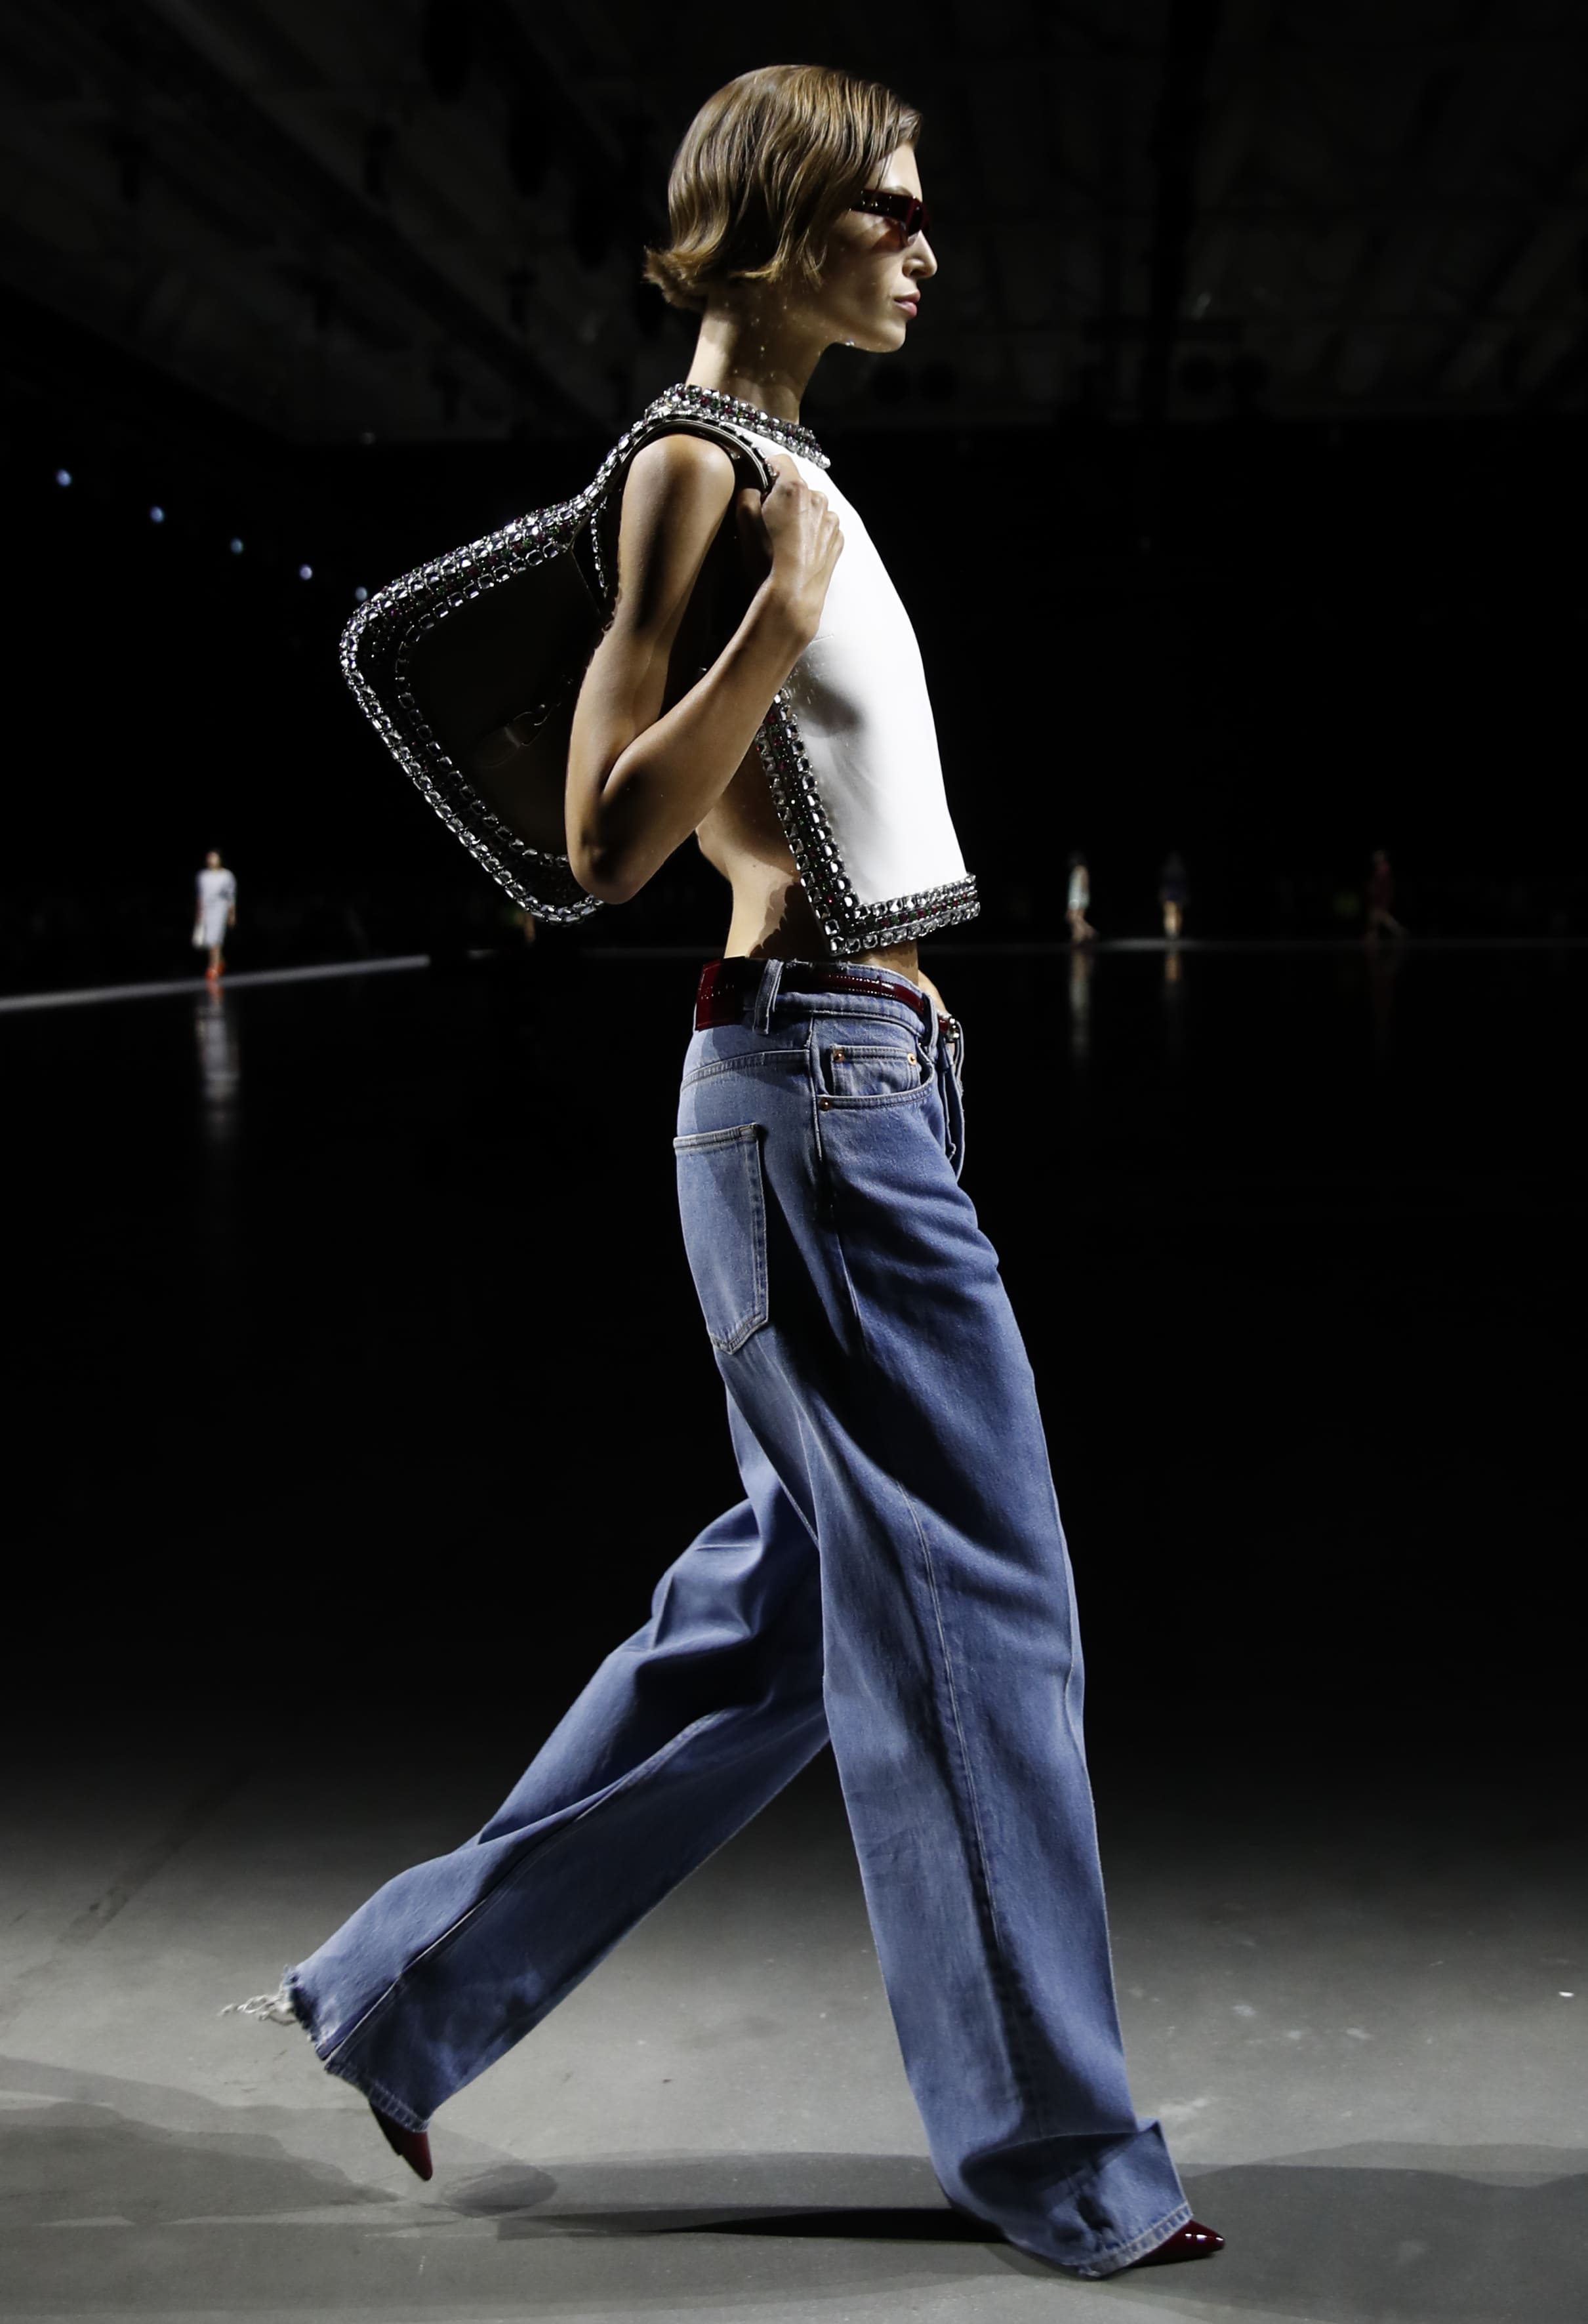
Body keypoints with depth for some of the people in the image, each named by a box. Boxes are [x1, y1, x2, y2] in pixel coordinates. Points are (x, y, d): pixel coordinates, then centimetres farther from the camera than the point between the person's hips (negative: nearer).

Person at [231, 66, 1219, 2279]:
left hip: (858, 1078, 10)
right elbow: (609, 841, -17)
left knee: (789, 1598, 15)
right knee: (972, 1606, -1)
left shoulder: (782, 463, 18)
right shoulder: (697, 468, -9)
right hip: (819, 1079, -10)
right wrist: (778, 604, -23)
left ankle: (409, 1988, 26)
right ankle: (1061, 2148, 16)